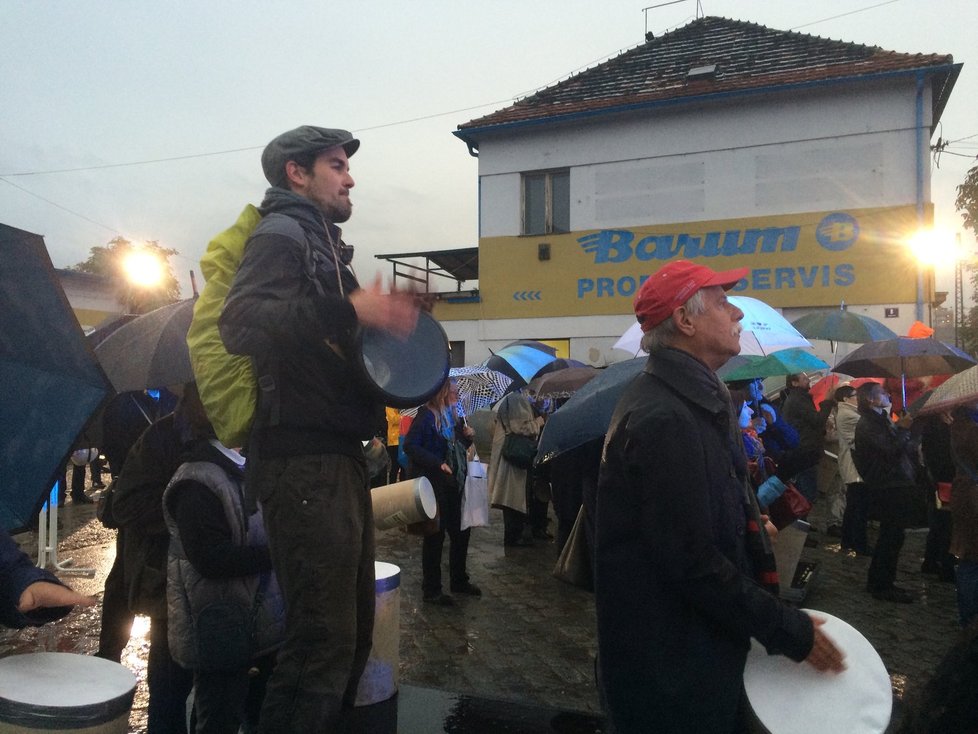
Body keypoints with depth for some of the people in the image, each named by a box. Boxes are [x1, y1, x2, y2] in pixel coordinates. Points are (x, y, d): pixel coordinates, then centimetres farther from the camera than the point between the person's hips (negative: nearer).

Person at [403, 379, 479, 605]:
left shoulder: (452, 416, 12)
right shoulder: (426, 415, -13)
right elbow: (410, 446, -21)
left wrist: (467, 437, 1)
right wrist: (438, 463, -26)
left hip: (453, 484, 8)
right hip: (433, 484, -8)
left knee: (461, 531, 14)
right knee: (436, 535, 0)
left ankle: (459, 580, 31)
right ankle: (431, 590, 13)